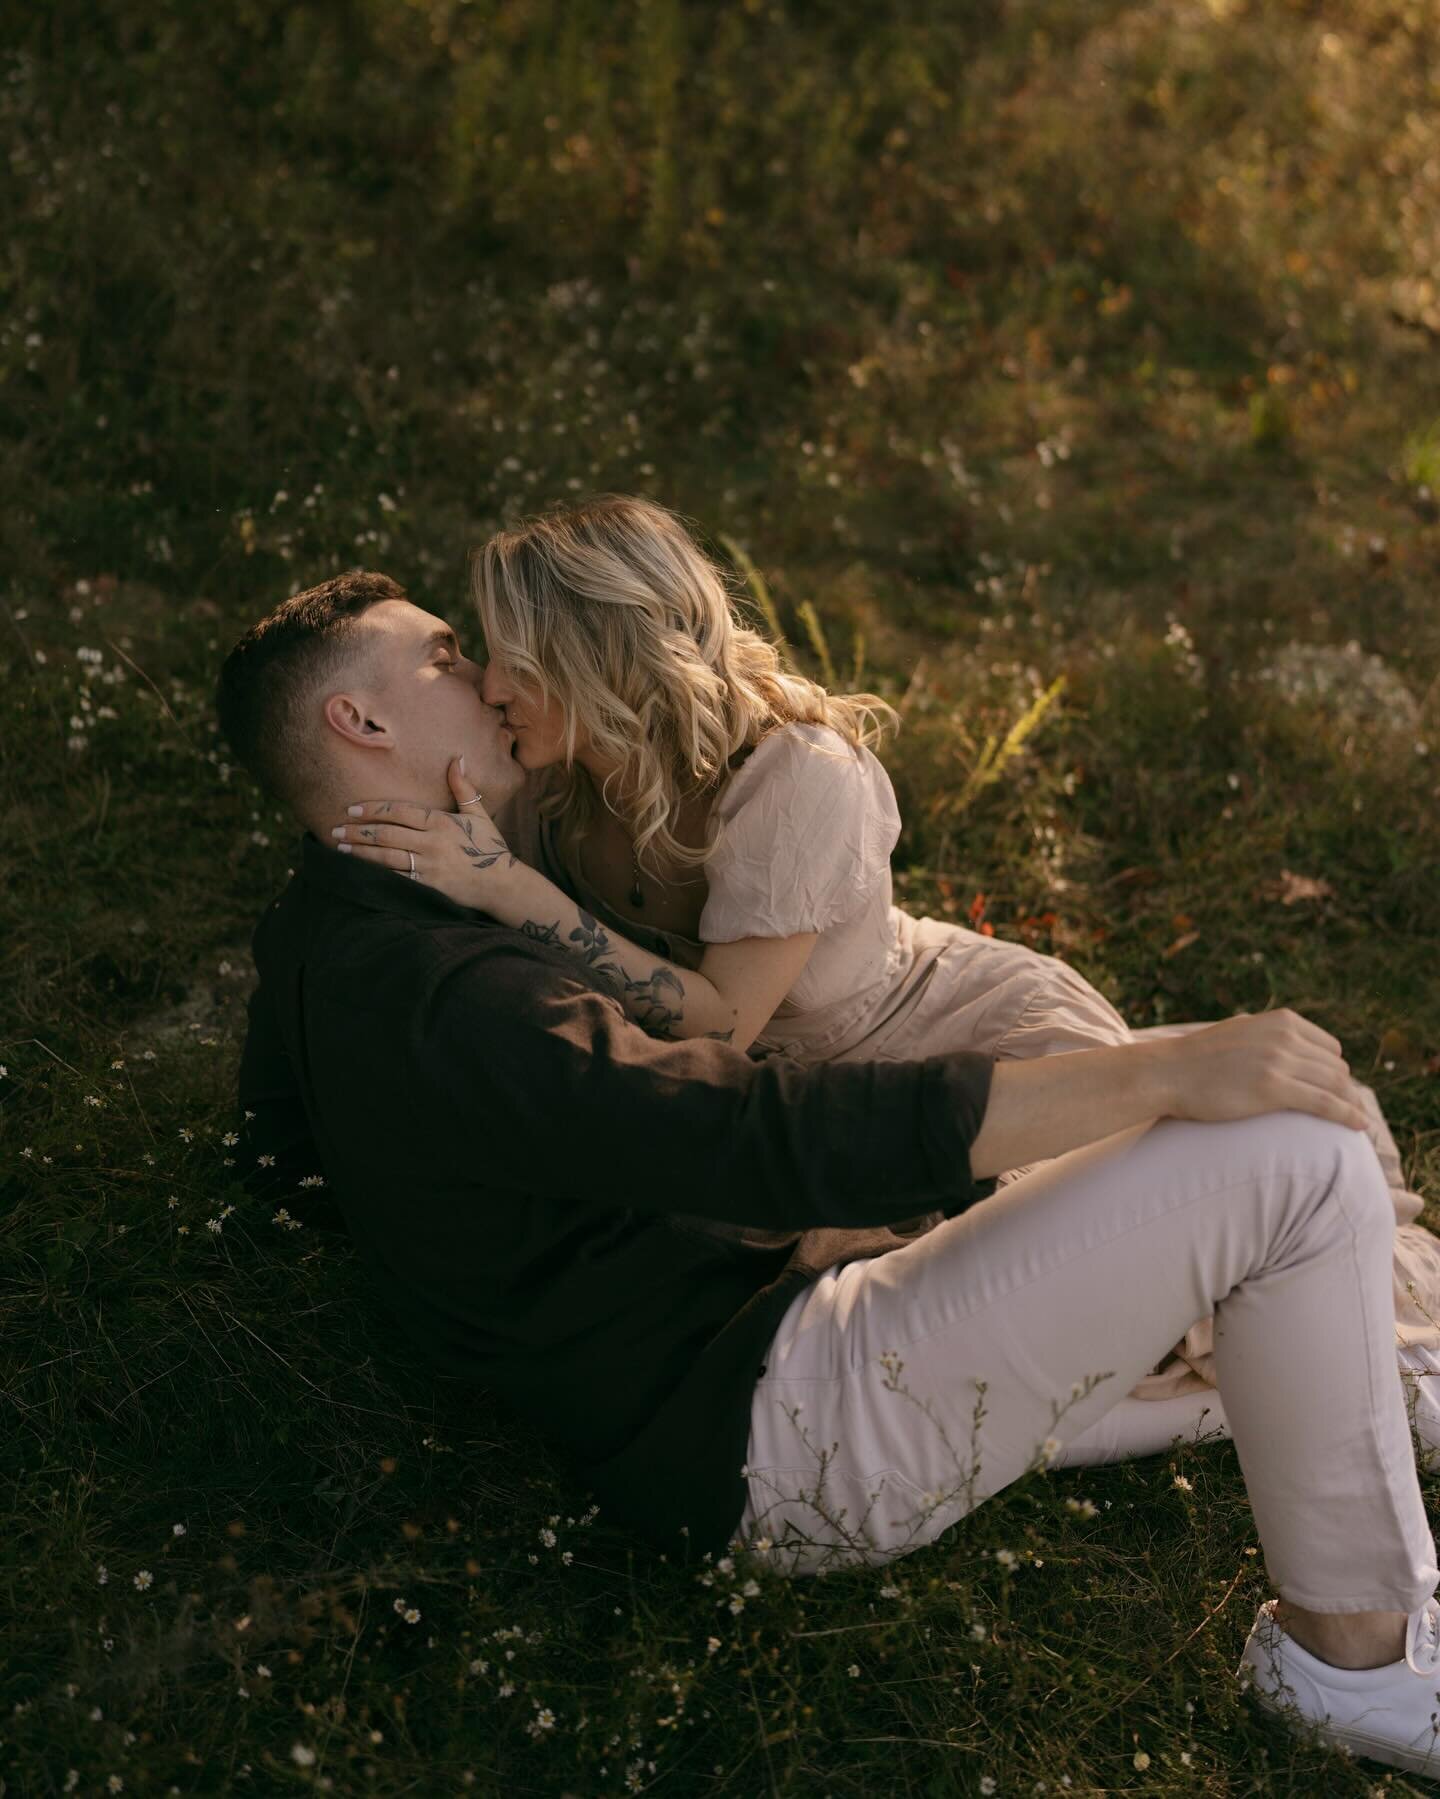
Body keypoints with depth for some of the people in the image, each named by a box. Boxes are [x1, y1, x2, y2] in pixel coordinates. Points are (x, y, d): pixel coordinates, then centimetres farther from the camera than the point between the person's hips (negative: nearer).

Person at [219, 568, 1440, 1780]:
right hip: (771, 1434, -11)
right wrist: (1164, 1073, -28)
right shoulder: (436, 998, -24)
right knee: (1297, 1160, -18)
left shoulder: (324, 940, 9)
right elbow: (777, 1135, -33)